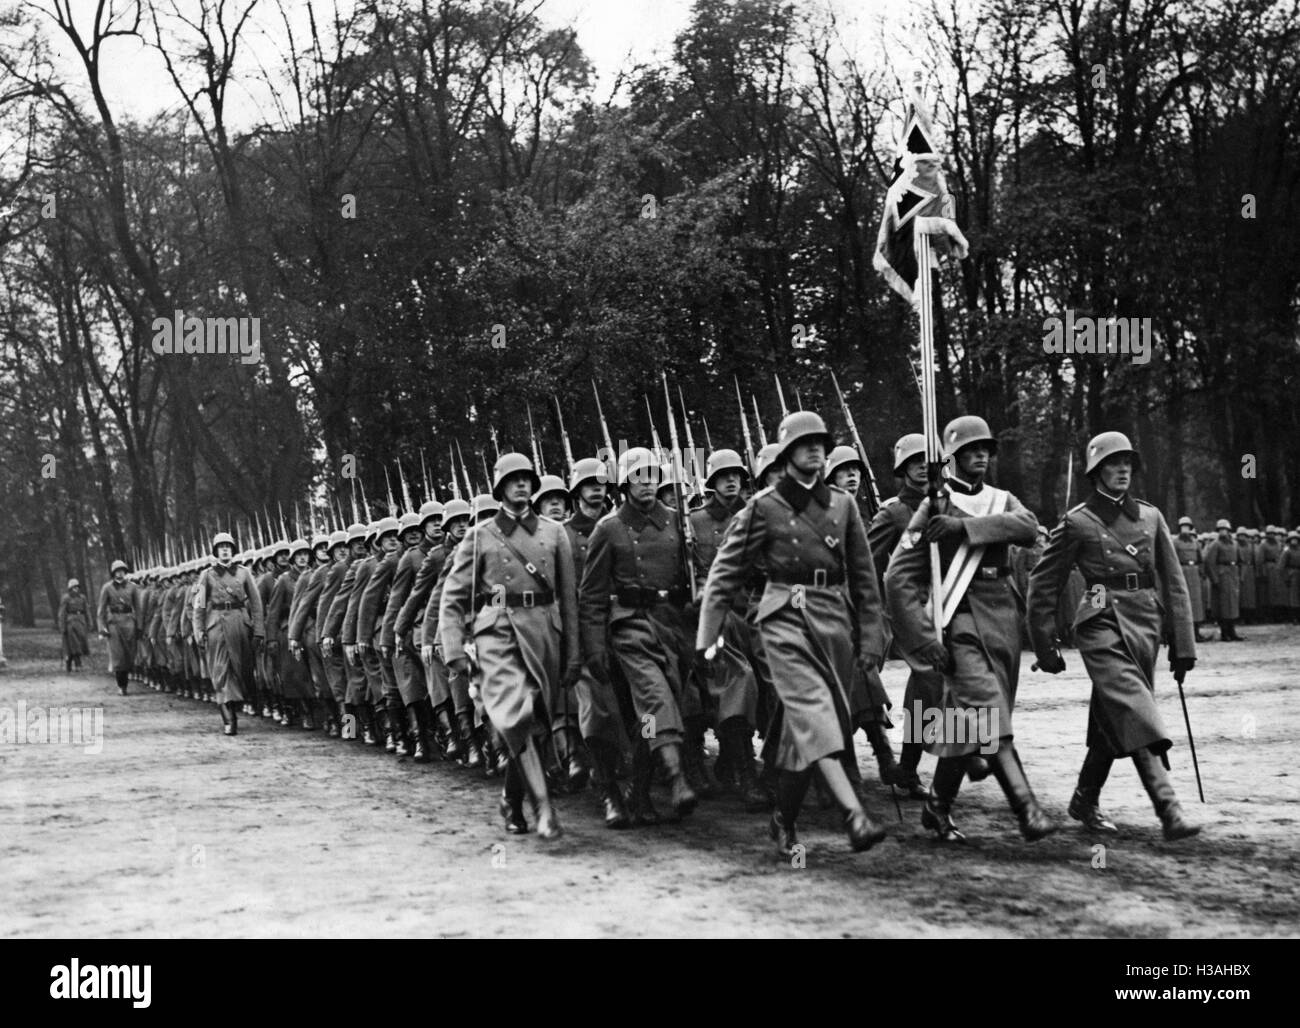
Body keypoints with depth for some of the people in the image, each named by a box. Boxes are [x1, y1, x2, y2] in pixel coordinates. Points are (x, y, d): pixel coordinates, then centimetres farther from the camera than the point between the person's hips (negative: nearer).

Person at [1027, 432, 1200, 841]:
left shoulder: (1150, 517, 11)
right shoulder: (1077, 522, -1)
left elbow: (1174, 583, 12)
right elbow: (1043, 586, 5)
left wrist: (1182, 644, 8)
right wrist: (1046, 647, 5)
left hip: (1145, 626, 5)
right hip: (1103, 626, -5)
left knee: (1112, 721, 12)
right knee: (1136, 716, -18)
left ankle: (1085, 801, 29)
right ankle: (1169, 812, -24)